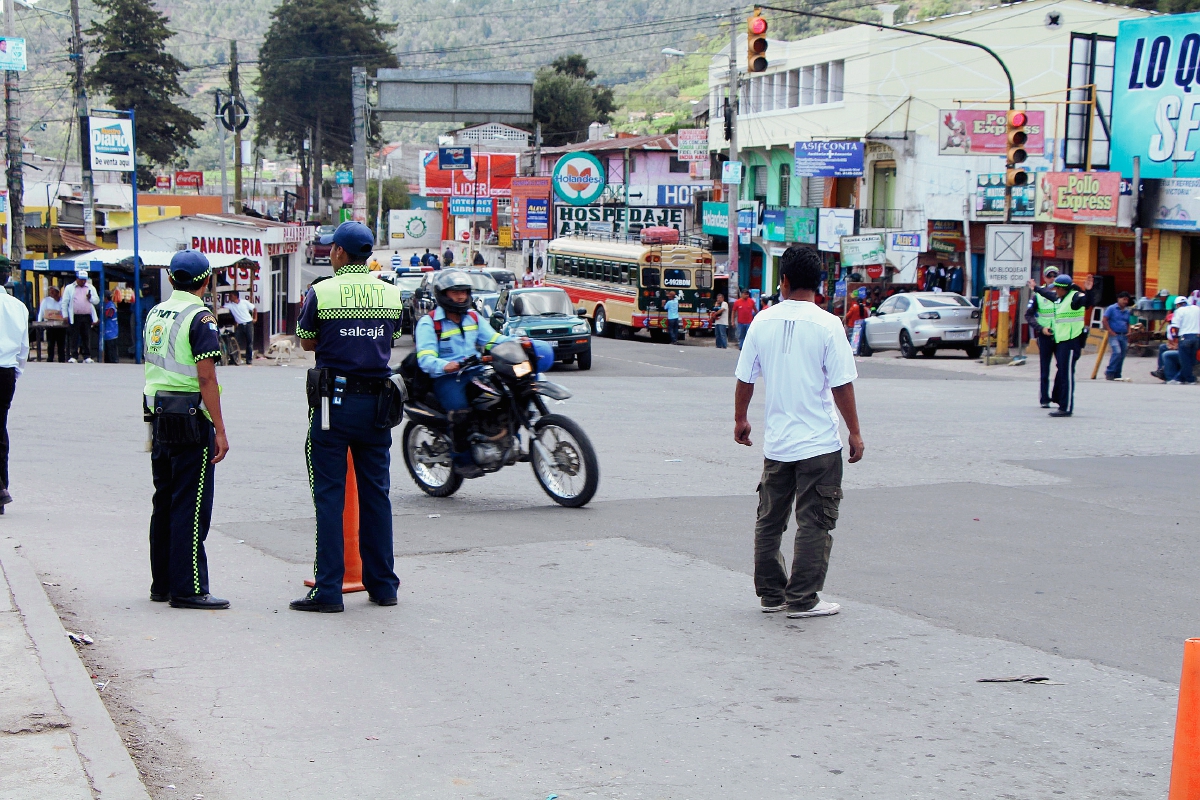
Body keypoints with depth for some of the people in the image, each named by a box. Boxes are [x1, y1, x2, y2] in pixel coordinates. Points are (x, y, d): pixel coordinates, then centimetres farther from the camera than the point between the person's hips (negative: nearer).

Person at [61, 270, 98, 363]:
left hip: (87, 317, 2)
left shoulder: (91, 288, 15)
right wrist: (65, 316, 0)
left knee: (87, 337, 2)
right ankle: (73, 356, 0)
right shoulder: (69, 288, 8)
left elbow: (97, 300, 13)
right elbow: (65, 303, 7)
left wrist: (91, 298, -8)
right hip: (75, 316, -2)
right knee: (74, 337, -2)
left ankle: (87, 356, 6)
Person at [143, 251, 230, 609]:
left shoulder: (155, 314, 13)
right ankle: (188, 589, -4)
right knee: (191, 505, -5)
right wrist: (220, 430, -16)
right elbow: (206, 378, -17)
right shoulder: (200, 317, -11)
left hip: (158, 414, 8)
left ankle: (162, 583, 19)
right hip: (191, 417, -8)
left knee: (164, 502, 14)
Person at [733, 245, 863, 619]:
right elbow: (842, 386, -11)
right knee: (814, 525, 3)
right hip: (819, 445, -4)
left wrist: (740, 419, 23)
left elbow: (745, 379, 7)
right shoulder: (827, 325, -12)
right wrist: (855, 433, -1)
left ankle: (770, 593, 22)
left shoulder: (762, 322, 0)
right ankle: (802, 600, 4)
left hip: (775, 444, 4)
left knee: (769, 520, 15)